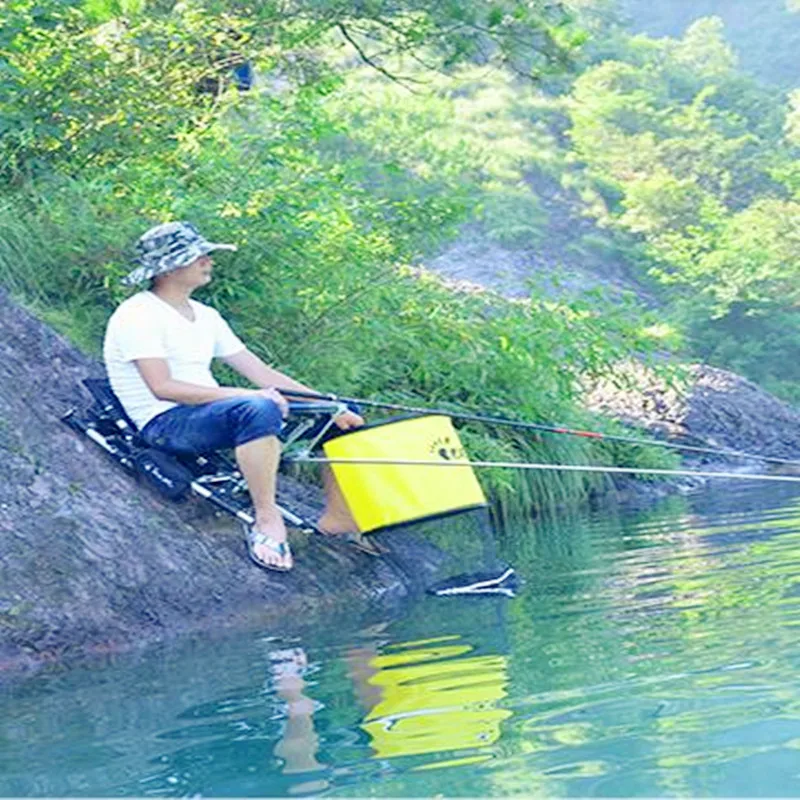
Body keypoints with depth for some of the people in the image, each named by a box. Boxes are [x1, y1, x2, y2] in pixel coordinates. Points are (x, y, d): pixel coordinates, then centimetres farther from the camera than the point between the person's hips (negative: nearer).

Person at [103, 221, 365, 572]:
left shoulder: (206, 316, 17)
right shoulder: (137, 316, -9)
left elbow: (261, 372, 12)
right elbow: (163, 387, -22)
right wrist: (247, 396, -29)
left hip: (211, 412, 9)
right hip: (167, 424, -9)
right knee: (258, 409, -38)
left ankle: (338, 516, -2)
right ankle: (266, 520, -30)